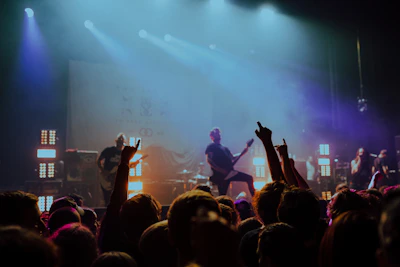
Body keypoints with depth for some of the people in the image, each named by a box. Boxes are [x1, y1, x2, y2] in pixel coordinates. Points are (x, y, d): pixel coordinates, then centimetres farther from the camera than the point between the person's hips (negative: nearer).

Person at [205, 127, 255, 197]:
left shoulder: (225, 148, 24)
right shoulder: (211, 147, -1)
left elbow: (232, 158, 24)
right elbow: (209, 161, -14)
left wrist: (242, 153, 8)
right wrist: (221, 170, -21)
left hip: (229, 172, 8)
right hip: (219, 174, -8)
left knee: (249, 178, 2)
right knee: (222, 195, -10)